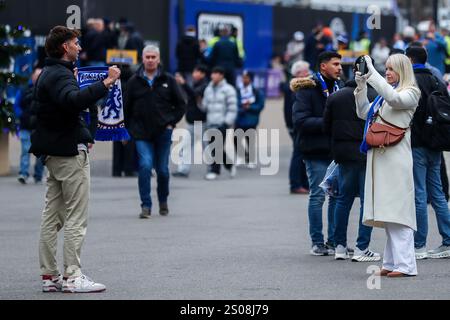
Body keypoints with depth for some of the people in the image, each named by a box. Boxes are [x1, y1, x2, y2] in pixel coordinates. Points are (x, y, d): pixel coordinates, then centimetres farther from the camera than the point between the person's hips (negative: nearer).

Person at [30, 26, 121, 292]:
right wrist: (105, 83, -37)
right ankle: (73, 277, -10)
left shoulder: (50, 73, 18)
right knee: (76, 218, -8)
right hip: (70, 151, -10)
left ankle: (50, 276, 11)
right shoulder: (59, 75, -15)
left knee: (52, 217, 9)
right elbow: (74, 100, -35)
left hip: (54, 152, 10)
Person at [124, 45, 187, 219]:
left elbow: (181, 104, 8)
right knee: (145, 166, -15)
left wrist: (172, 122, -1)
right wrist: (129, 128, 4)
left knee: (162, 169, 7)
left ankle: (163, 202, 29)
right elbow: (127, 107, 10)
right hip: (142, 133, -1)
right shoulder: (134, 81, 3)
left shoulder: (168, 80, 3)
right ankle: (146, 205, -10)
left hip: (163, 132, 1)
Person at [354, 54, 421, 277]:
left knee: (397, 210, -12)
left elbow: (394, 99, -21)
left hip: (396, 157, -8)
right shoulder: (384, 93, 22)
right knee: (387, 212, 6)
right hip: (379, 155, 8)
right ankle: (392, 263, 8)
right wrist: (361, 86, 12)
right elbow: (364, 113, 23)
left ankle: (405, 264, -14)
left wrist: (372, 72, -17)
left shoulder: (410, 93, -1)